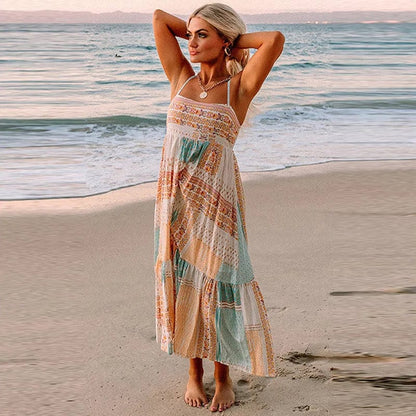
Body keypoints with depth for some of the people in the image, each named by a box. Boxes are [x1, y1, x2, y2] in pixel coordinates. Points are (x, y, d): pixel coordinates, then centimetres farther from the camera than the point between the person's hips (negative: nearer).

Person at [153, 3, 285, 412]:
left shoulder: (240, 86, -2)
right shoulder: (181, 77, 8)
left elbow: (275, 39, -15)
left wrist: (234, 41, 0)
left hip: (216, 195, -3)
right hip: (174, 195, 4)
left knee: (216, 283, 2)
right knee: (181, 280, 8)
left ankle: (223, 377, 18)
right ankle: (194, 372, 24)